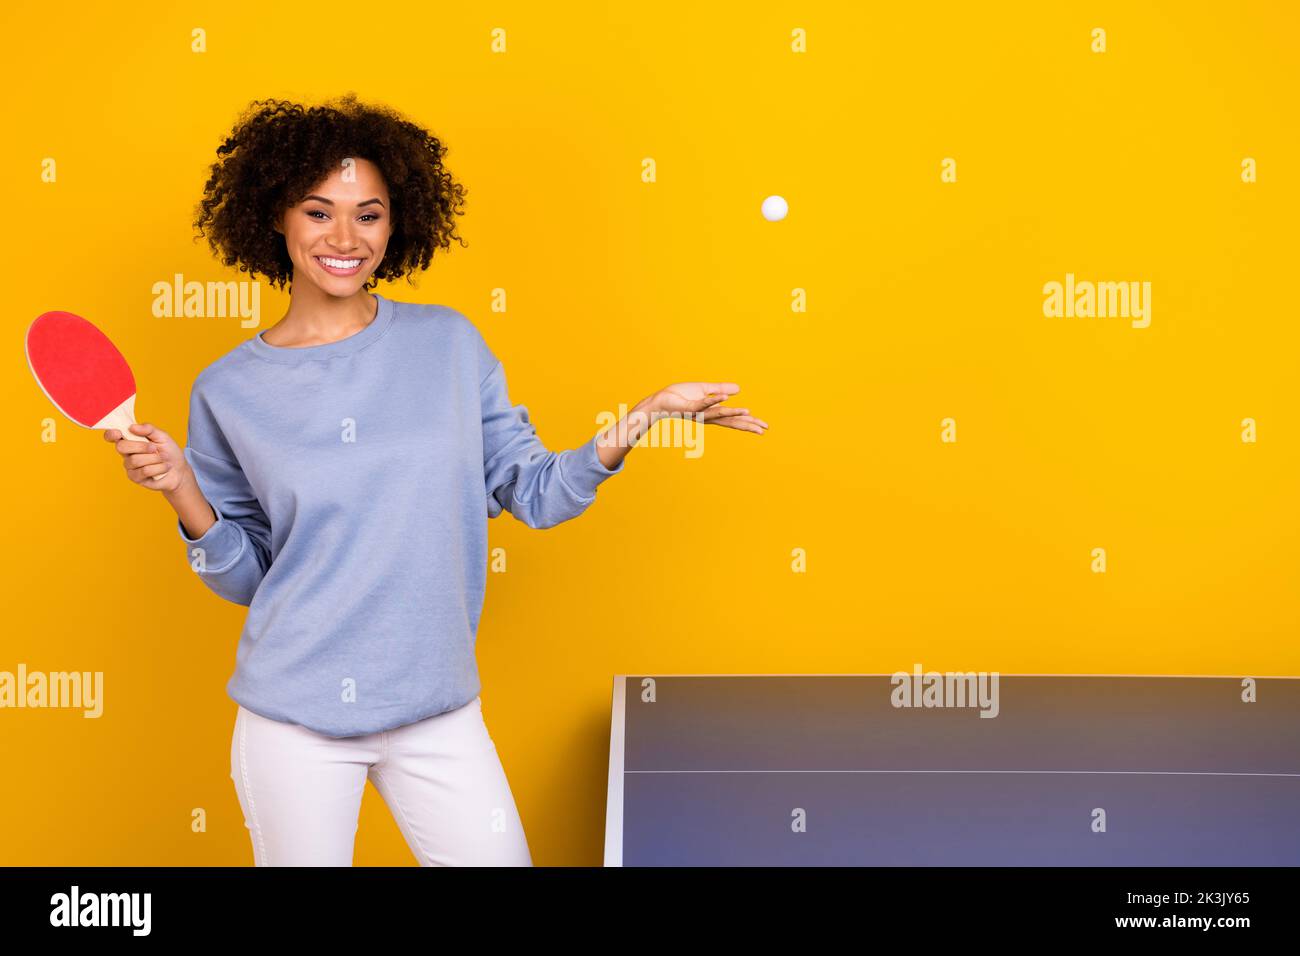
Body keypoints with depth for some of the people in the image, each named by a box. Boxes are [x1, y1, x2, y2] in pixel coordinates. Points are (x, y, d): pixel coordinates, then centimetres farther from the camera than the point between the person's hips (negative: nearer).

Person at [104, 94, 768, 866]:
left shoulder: (449, 343, 0)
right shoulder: (230, 390, -1)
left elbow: (535, 494, 4)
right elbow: (244, 577, 6)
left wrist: (640, 421, -8)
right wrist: (183, 492, -11)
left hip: (439, 711, 1)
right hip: (293, 719, -1)